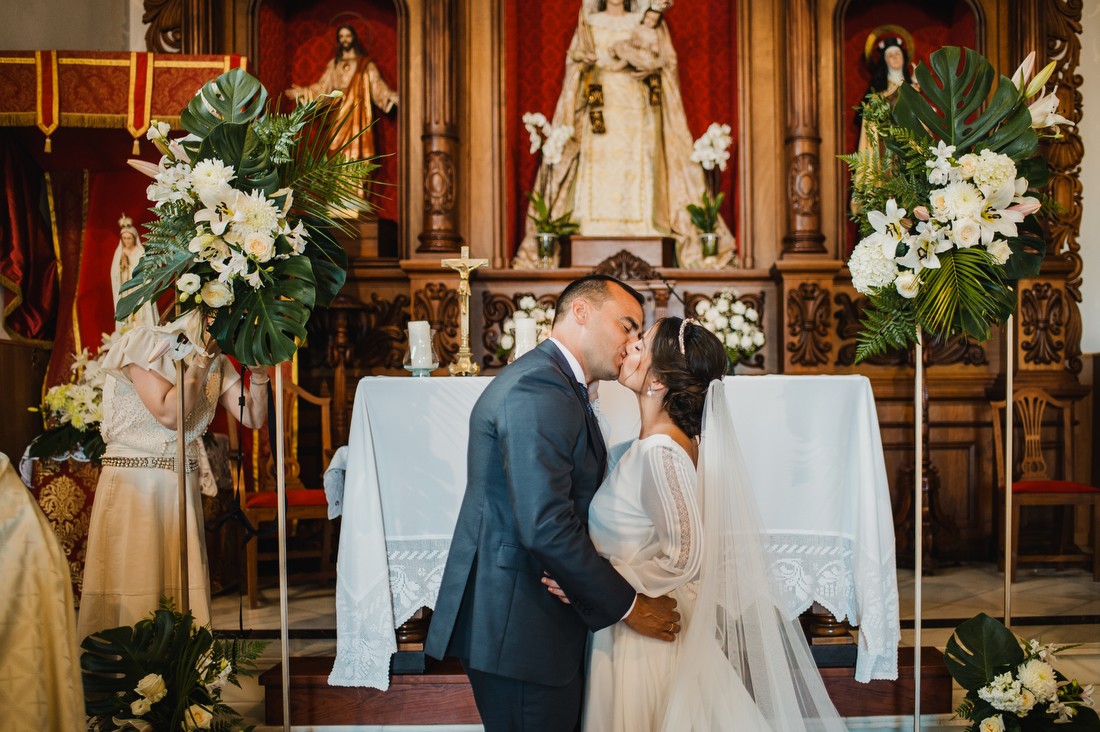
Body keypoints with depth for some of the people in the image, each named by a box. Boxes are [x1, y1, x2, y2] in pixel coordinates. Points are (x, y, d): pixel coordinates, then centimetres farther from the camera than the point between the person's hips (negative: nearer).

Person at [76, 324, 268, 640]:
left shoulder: (217, 360, 7)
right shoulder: (144, 342, -10)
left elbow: (254, 417, 5)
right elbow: (169, 414, -18)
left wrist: (258, 370, -9)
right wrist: (202, 358, -16)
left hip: (184, 483, 5)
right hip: (131, 482, -5)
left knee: (187, 591, 3)